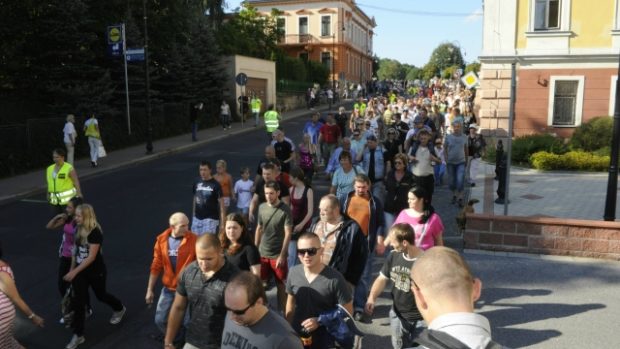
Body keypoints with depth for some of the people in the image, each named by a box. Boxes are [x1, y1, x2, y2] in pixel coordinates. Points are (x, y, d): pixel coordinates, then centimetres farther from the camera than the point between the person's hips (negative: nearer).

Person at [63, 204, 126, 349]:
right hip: (80, 271, 6)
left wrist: (74, 272, -26)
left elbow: (91, 257, -26)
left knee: (101, 295, 16)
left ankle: (120, 309, 47)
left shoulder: (95, 233, -25)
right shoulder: (79, 229, -2)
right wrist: (72, 269, 12)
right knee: (78, 302, 4)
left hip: (96, 272, -6)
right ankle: (78, 335, 13)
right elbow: (76, 250, 9)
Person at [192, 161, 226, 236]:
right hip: (197, 218, 5)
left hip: (210, 219, -5)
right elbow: (195, 200, 15)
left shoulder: (215, 185, -9)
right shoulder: (197, 184, 6)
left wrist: (223, 221, -12)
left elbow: (221, 204, -8)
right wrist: (193, 216, 14)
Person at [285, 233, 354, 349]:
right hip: (297, 335, 3)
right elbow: (291, 303, 5)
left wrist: (320, 321, -19)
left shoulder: (335, 278, -21)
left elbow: (347, 311, -14)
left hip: (324, 339, -3)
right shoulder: (294, 273, -9)